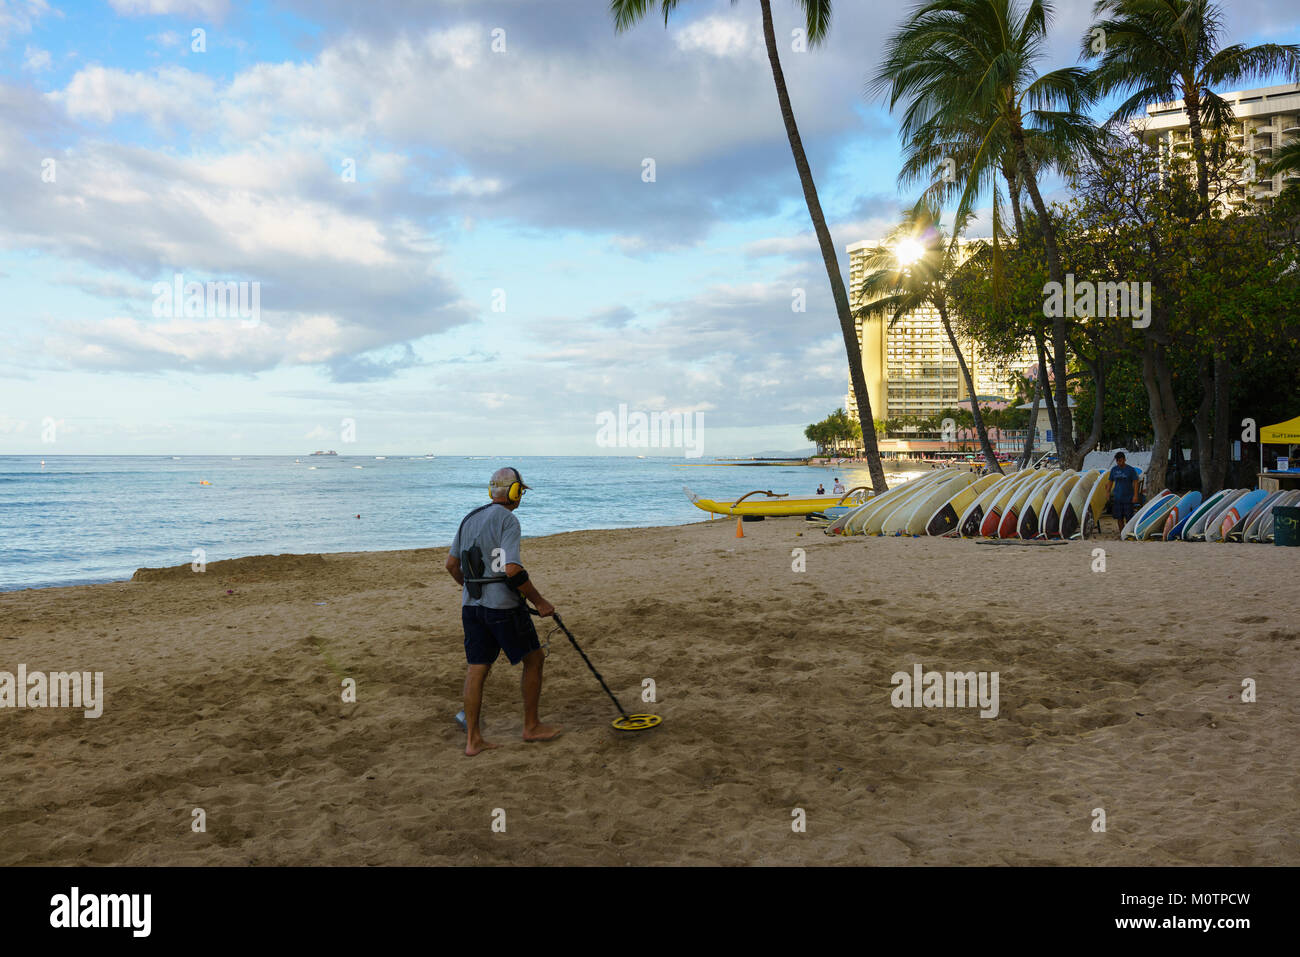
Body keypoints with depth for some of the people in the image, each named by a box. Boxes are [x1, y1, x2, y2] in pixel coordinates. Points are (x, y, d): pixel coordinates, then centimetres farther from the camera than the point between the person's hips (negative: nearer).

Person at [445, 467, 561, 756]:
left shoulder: (470, 518, 12)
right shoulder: (507, 520, -13)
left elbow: (451, 564, 17)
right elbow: (513, 570, -22)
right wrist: (540, 602, -13)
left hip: (471, 605, 7)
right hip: (502, 605, -7)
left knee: (477, 668, 8)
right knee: (533, 659, 9)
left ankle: (472, 739, 10)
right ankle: (531, 726, 18)